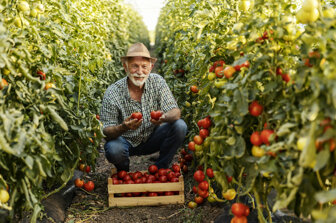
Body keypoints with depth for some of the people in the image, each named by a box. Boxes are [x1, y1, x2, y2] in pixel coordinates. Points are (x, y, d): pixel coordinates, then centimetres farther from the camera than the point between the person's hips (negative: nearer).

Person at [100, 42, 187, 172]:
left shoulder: (157, 81, -12)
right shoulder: (113, 93, -19)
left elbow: (175, 112, -14)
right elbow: (106, 132, -17)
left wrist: (164, 117, -39)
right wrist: (123, 127, -41)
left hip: (151, 139, 3)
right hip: (125, 141, -2)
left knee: (180, 126, -21)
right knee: (114, 150, -35)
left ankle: (160, 169, -1)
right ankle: (123, 172, 4)